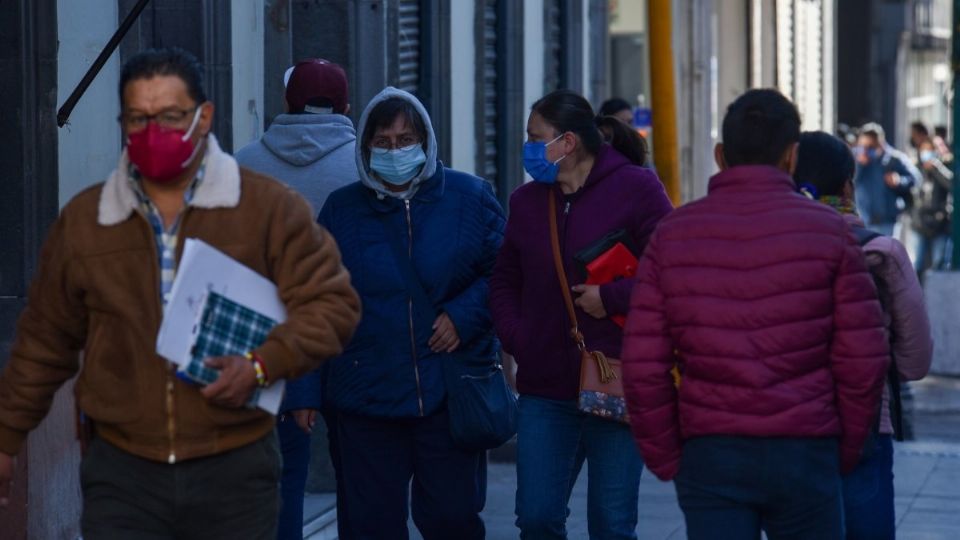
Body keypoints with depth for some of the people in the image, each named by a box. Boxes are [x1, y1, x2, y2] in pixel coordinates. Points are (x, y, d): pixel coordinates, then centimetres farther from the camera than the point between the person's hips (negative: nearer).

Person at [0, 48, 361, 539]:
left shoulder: (268, 208, -1)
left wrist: (261, 366, -16)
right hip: (122, 472, 1)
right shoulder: (82, 221, 7)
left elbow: (332, 302, -2)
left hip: (235, 471, -1)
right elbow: (45, 342, 16)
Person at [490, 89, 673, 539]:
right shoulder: (527, 200, 12)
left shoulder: (635, 189, -4)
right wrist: (515, 337, 6)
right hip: (544, 388, 5)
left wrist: (610, 298, -14)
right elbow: (503, 280, 21)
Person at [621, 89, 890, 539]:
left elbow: (643, 365, -2)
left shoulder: (672, 235, 3)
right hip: (804, 452, -1)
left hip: (708, 456, 1)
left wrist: (667, 459, 7)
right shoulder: (826, 230, -1)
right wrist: (846, 451, 9)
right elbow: (862, 357, -4)